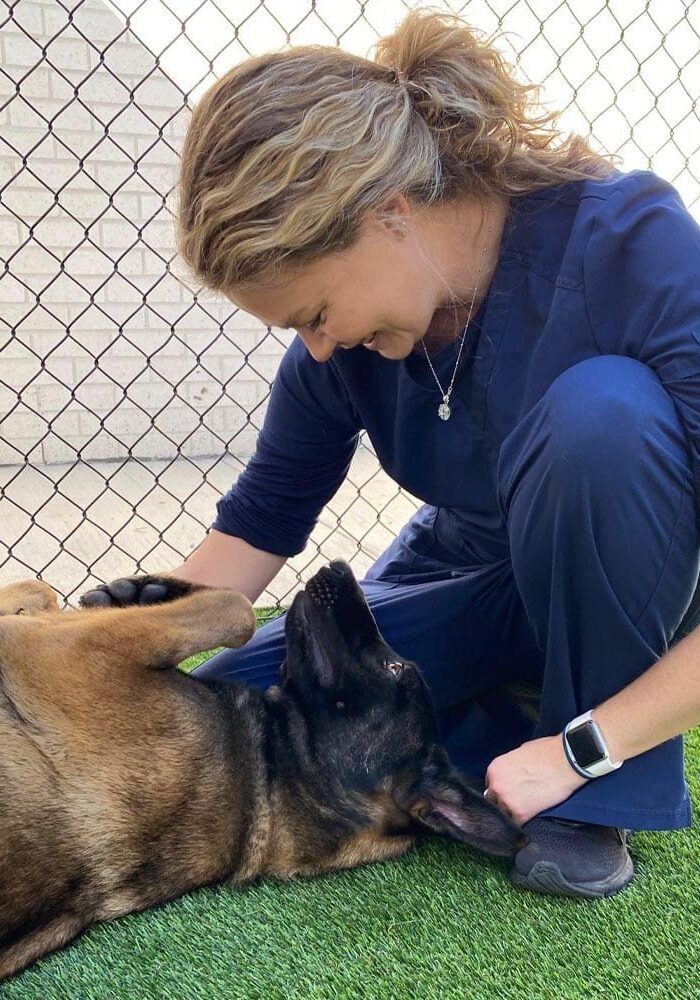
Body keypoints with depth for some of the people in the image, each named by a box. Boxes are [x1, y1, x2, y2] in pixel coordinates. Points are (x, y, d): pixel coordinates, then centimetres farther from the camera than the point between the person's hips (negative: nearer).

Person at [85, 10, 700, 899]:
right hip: (469, 581, 4)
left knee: (601, 407, -36)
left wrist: (583, 751, -30)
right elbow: (260, 520, -1)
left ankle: (606, 791, -17)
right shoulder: (345, 339, -13)